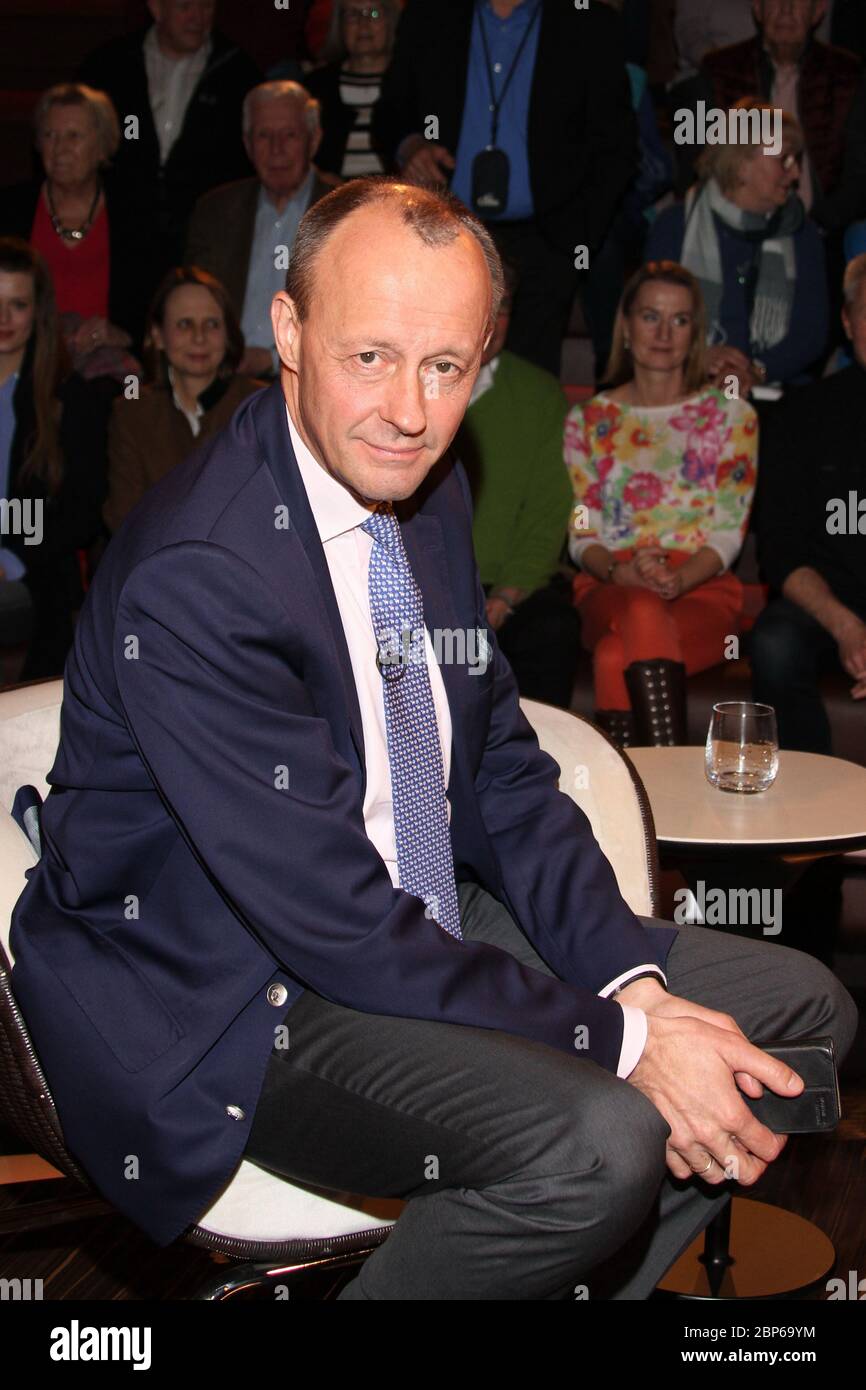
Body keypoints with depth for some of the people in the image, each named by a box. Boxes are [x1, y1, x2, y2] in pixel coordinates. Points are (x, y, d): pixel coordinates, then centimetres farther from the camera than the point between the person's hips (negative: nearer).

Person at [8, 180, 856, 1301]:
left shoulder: (427, 491, 1)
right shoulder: (190, 577, -27)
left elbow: (503, 772, 7)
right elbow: (336, 925, -25)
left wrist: (632, 978, -8)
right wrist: (617, 1038, -21)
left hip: (420, 917, 9)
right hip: (221, 1009, -8)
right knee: (597, 1142, -32)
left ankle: (557, 1289, 15)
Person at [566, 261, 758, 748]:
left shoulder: (732, 415, 10)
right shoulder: (589, 419, 14)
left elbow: (728, 533, 2)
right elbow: (581, 534, 8)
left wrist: (677, 579, -18)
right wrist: (622, 572, -15)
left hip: (704, 589, -1)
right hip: (610, 588, 1)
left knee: (616, 658, -35)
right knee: (642, 613, -38)